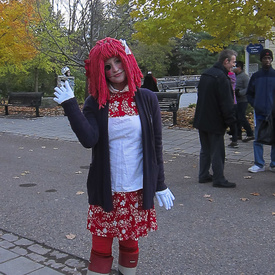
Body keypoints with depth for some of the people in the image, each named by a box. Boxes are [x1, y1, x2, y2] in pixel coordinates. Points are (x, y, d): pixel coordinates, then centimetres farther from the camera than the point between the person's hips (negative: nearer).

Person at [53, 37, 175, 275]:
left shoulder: (146, 99, -2)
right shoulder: (95, 102, -2)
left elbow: (156, 144, 1)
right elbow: (88, 139, -18)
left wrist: (160, 185, 2)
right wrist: (69, 104, -22)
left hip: (138, 189, 0)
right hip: (106, 190, 0)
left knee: (130, 243, 15)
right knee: (101, 248, 8)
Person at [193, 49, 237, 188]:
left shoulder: (205, 74, 10)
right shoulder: (221, 77, -19)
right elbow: (226, 103, -20)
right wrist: (231, 120, -11)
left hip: (202, 119, 9)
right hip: (215, 122, -9)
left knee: (205, 149, 17)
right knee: (217, 152, 0)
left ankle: (203, 175, 24)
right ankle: (218, 179, 8)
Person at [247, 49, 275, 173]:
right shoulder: (255, 76, 8)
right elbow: (249, 94, 14)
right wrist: (255, 105, 1)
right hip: (259, 114, 2)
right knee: (258, 140, 3)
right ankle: (259, 164, 12)